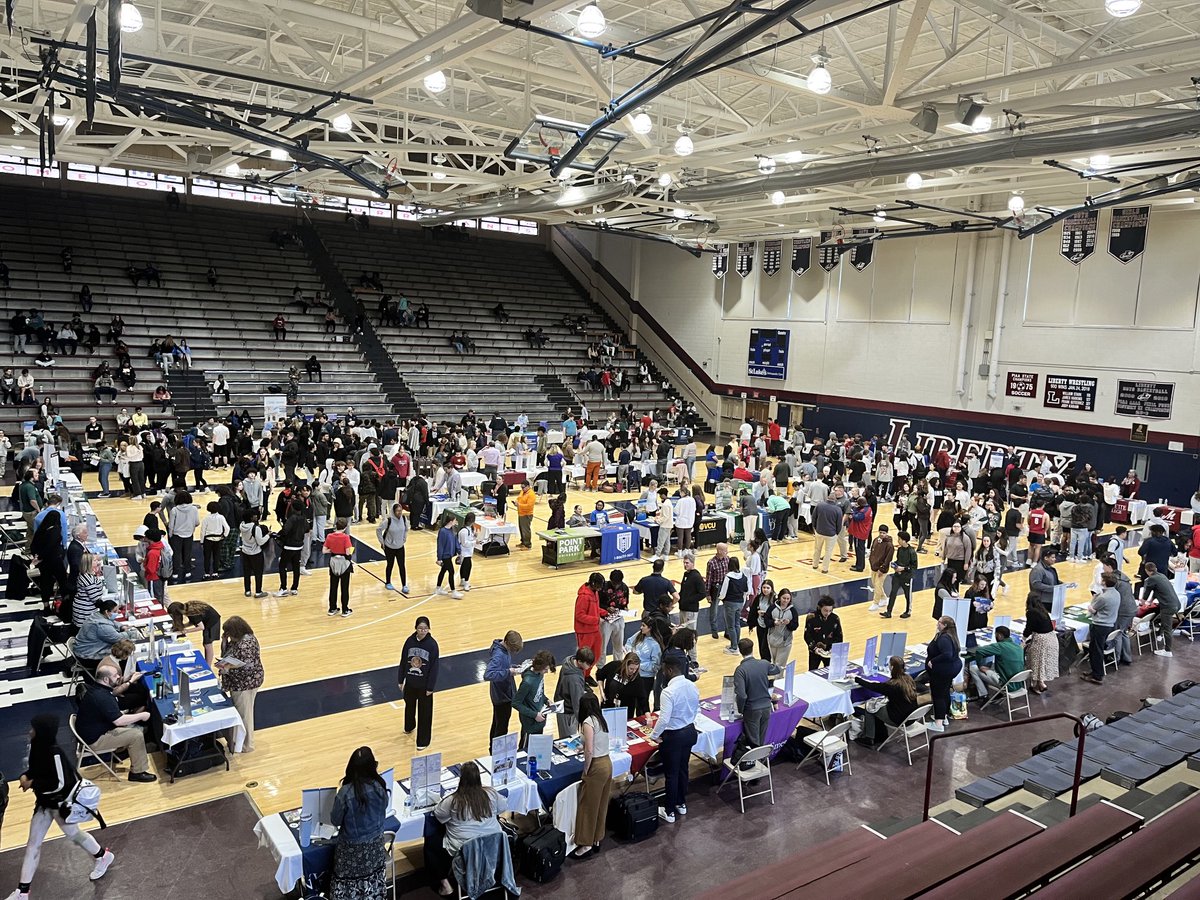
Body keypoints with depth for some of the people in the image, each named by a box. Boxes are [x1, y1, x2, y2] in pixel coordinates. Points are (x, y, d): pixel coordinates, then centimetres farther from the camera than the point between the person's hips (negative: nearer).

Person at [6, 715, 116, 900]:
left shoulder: (54, 753, -31)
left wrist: (33, 784, -24)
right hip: (44, 801, 7)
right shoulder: (35, 746, -8)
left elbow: (60, 783, -28)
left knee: (72, 833, 15)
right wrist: (25, 776, -9)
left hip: (60, 802, -7)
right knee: (33, 843, 11)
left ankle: (102, 856, 40)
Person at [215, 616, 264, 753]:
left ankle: (247, 745, 16)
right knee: (237, 711, 21)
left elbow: (248, 665, -26)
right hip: (238, 683, 9)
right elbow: (225, 654, 11)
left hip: (245, 684, -9)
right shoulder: (236, 640, 4)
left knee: (244, 713, 3)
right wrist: (224, 641, -3)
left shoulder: (247, 643, -26)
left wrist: (229, 666, -30)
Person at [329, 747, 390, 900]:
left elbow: (336, 821, -12)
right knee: (373, 879, 25)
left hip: (352, 848, -3)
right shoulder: (379, 786, -19)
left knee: (349, 885, 19)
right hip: (375, 843, 3)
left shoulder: (345, 793, -29)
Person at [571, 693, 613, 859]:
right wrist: (584, 748, 30)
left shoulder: (588, 722, -16)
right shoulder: (601, 719, 8)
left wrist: (585, 770, -10)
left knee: (588, 806, 4)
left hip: (596, 766, -8)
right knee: (601, 805, 17)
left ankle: (586, 844, 11)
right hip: (607, 763, 8)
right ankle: (596, 840, 28)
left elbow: (589, 750, -21)